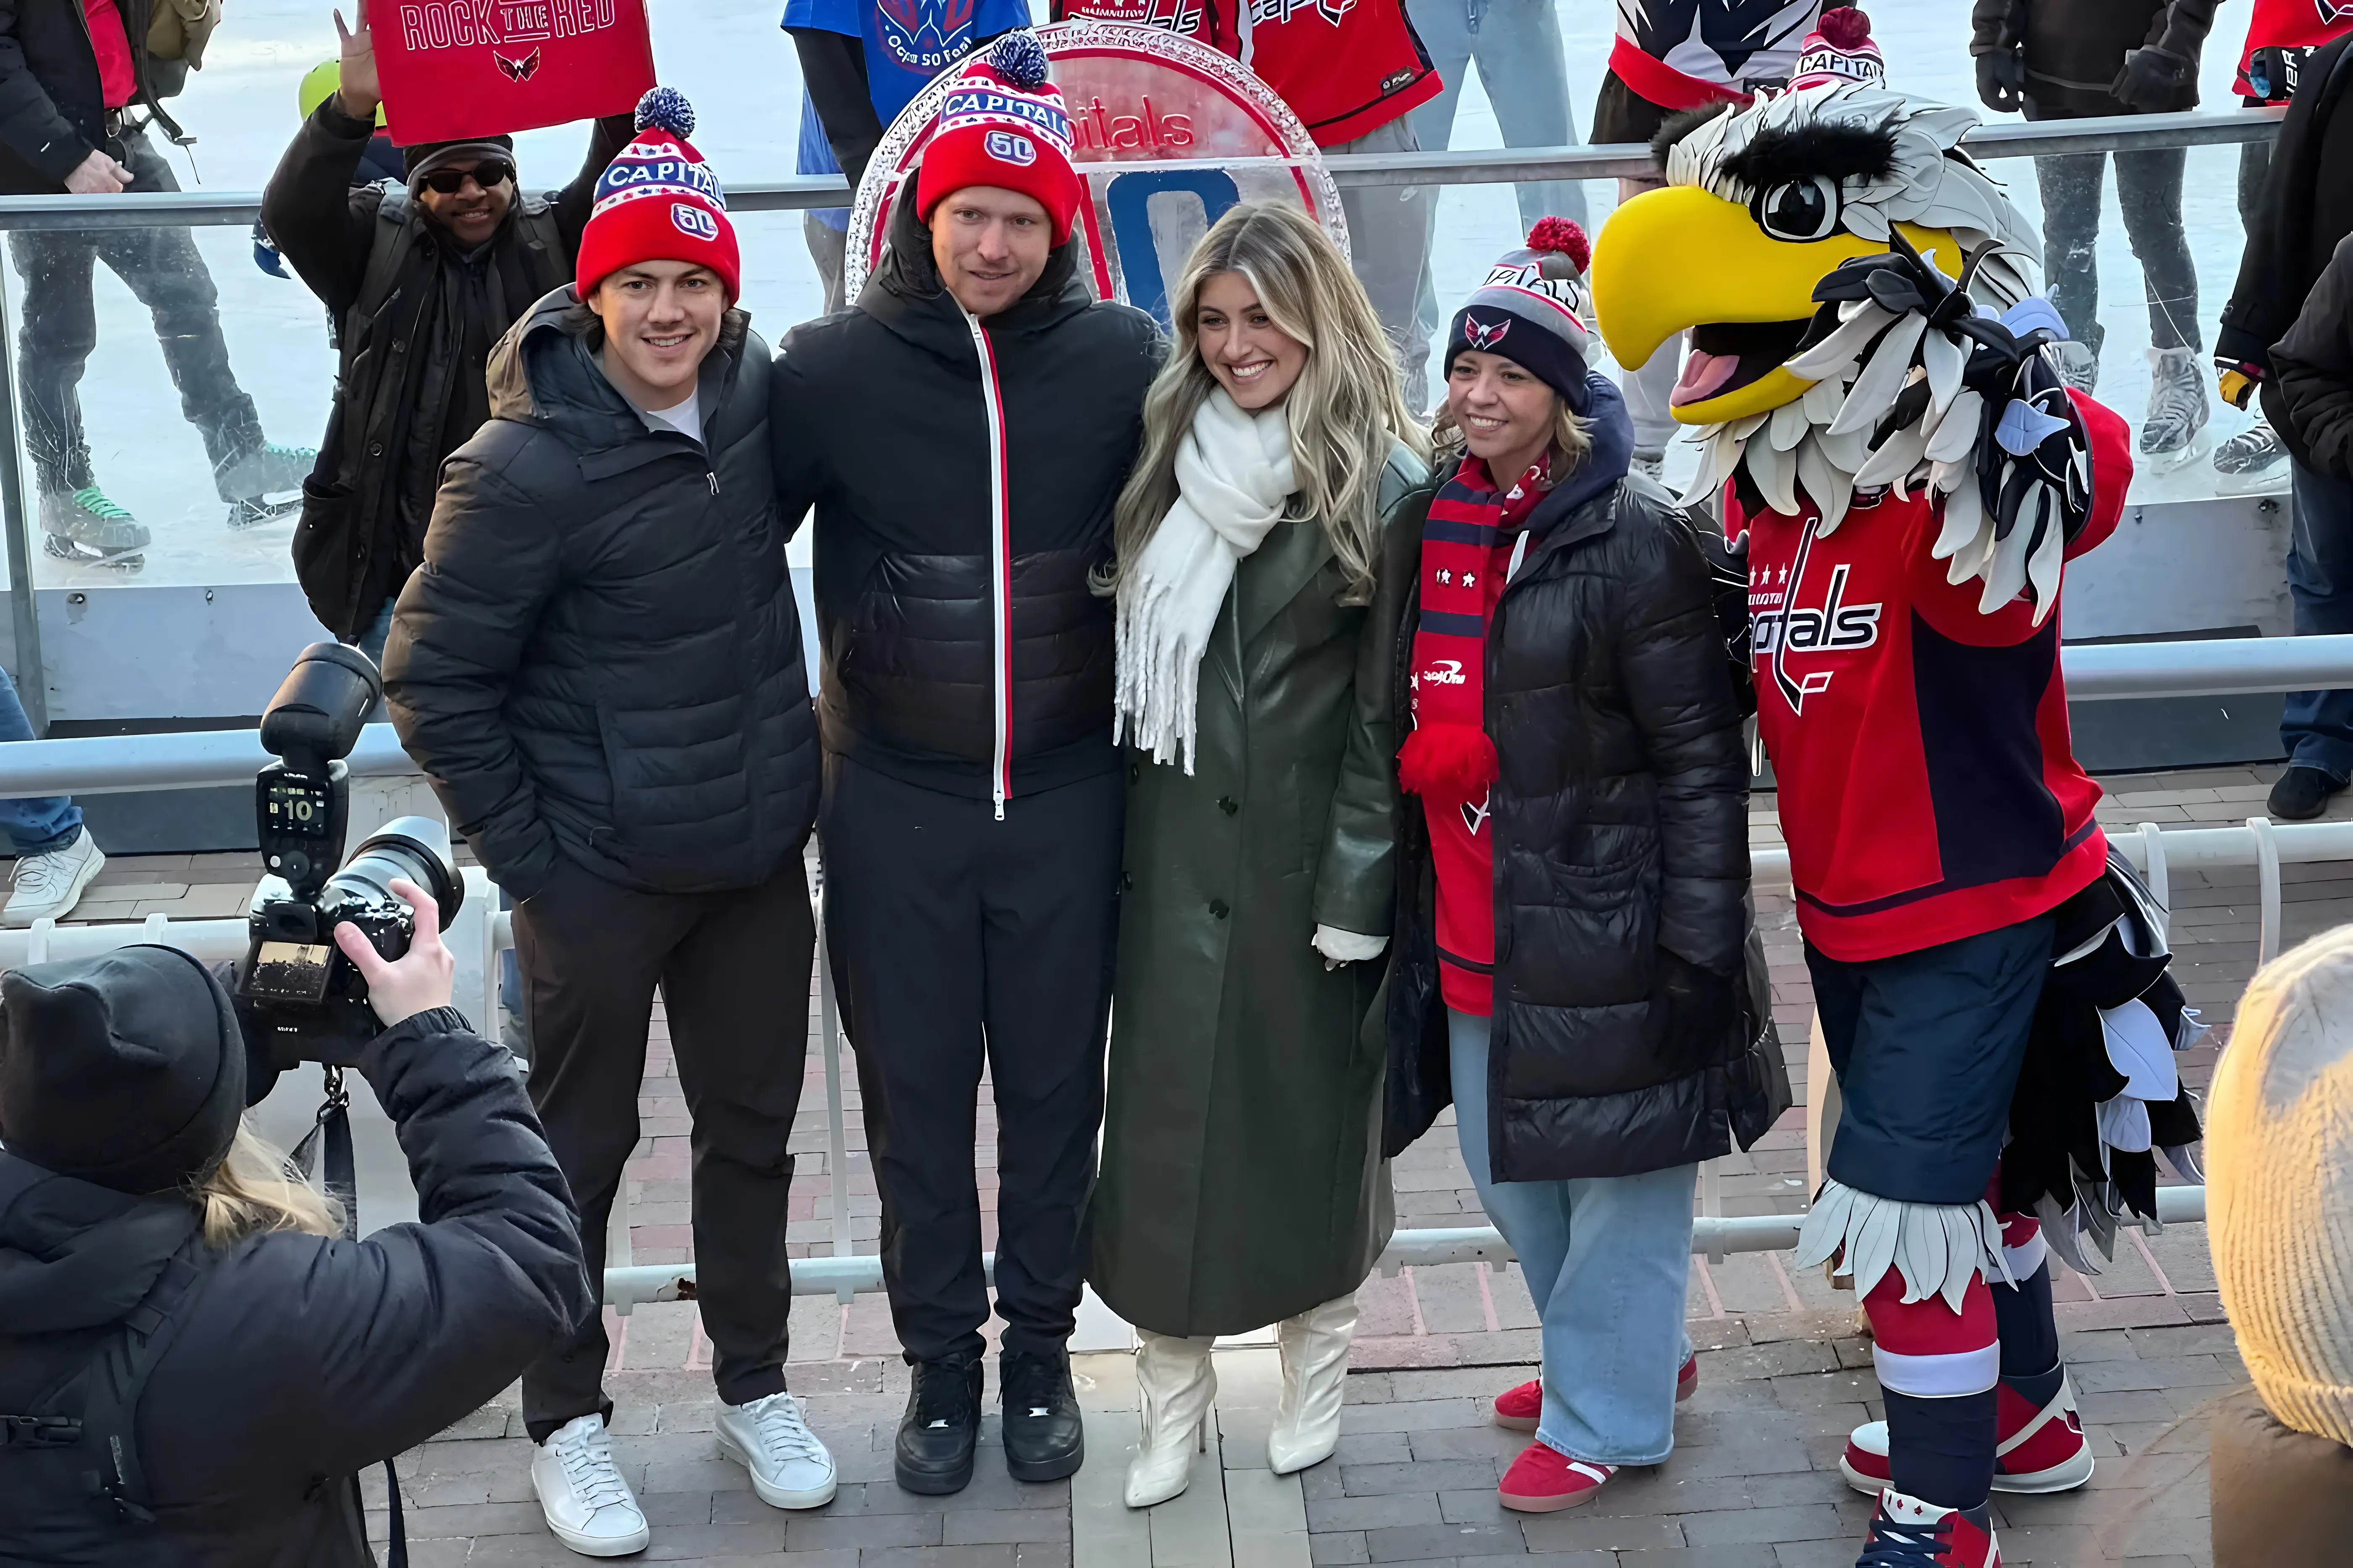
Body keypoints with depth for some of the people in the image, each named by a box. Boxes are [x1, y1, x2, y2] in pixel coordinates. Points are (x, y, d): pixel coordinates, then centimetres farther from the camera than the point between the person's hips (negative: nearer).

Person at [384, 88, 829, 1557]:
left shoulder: (755, 396, -3)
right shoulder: (528, 468, -19)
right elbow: (434, 679, -12)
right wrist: (525, 856, -11)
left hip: (759, 853, 5)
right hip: (601, 869, -5)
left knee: (752, 1129, 16)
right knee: (581, 1147, 10)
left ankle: (756, 1386, 34)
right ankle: (569, 1421, 26)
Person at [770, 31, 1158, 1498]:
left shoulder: (1122, 360, -7)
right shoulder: (831, 368, -8)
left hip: (1067, 797, 0)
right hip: (895, 803, 0)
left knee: (1056, 1088, 13)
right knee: (915, 1097, 11)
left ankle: (1042, 1351, 30)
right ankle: (941, 1362, 28)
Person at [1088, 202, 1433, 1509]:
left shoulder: (1383, 486, -8)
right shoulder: (1170, 459, 8)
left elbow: (1387, 710, -9)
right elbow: (1131, 650, 11)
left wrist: (1358, 891, -12)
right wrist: (1114, 837, 6)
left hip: (1306, 849, -4)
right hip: (1176, 846, 4)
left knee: (1311, 1109, 9)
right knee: (1164, 1116, 3)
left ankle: (1315, 1376, 28)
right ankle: (1171, 1402, 15)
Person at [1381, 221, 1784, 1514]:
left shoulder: (1633, 537, -14)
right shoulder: (1431, 523, 9)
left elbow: (1701, 756, -14)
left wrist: (1701, 938, -17)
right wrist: (1395, 898, 19)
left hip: (1600, 928, -8)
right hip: (1470, 928, 8)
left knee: (1618, 1171, 5)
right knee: (1507, 1165, 19)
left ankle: (1605, 1415, 22)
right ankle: (1637, 1353, 39)